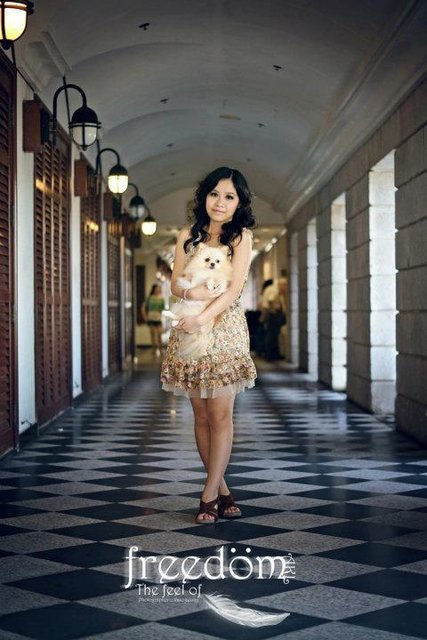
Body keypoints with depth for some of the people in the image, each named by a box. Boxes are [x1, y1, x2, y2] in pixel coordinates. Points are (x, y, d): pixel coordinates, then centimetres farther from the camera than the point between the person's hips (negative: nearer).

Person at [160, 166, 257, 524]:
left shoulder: (241, 236, 0)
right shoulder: (188, 237, 10)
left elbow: (235, 289, -9)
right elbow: (175, 283, 8)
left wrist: (202, 319, -21)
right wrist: (191, 292, -15)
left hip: (224, 330, -3)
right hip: (189, 331, 4)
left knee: (220, 415, -6)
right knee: (202, 416, 5)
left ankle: (209, 495, 1)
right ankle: (222, 491, 16)